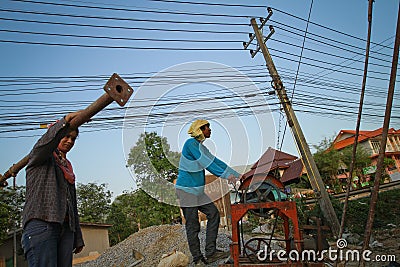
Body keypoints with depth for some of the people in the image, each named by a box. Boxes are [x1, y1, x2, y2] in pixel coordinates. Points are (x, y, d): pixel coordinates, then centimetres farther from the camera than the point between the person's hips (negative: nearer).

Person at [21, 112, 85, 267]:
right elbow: (47, 140, -16)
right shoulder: (40, 157, 12)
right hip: (41, 224, -6)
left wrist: (78, 239, 19)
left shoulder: (68, 167, 26)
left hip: (66, 229, 6)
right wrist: (65, 121, -31)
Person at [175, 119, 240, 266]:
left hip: (197, 190, 9)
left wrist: (237, 175, 10)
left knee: (213, 213, 3)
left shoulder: (201, 146, 14)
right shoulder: (191, 143, -14)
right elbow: (206, 163, -21)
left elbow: (216, 161, 13)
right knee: (192, 225, -1)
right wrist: (226, 175, -21)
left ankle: (211, 252, 8)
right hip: (186, 189, -9)